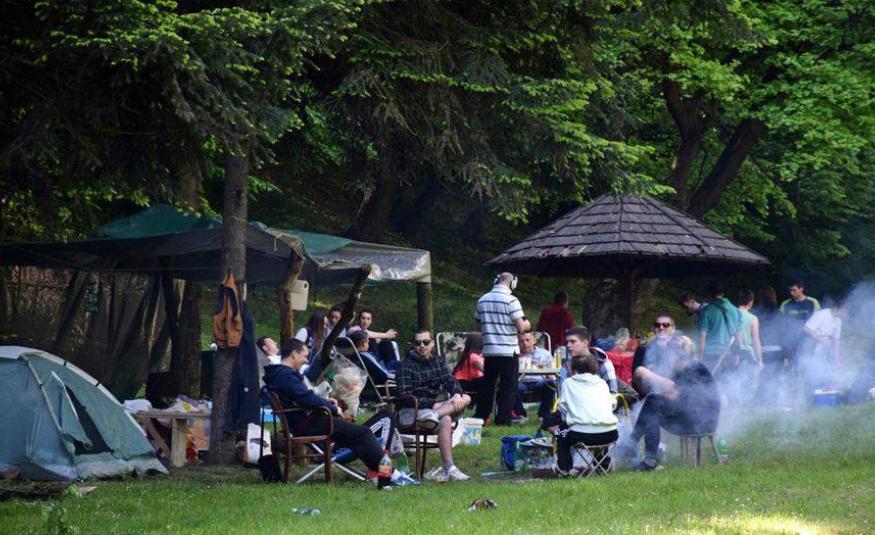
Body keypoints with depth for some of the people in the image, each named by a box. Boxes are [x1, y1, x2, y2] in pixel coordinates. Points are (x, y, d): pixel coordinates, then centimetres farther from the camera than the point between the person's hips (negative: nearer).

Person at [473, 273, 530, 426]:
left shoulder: (482, 300, 6)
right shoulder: (511, 300, -12)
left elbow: (477, 327, 14)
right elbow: (521, 327, -16)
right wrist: (527, 325, 6)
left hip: (488, 350, 5)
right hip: (508, 351, -5)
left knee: (487, 385, 15)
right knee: (508, 386, 2)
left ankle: (480, 417, 18)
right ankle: (503, 420, -1)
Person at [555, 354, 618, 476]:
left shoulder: (569, 383, 10)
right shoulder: (602, 383, 18)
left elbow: (563, 408, 9)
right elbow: (613, 403, 20)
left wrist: (567, 419, 28)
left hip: (583, 433, -3)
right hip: (610, 434, 3)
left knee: (562, 431, 28)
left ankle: (564, 467, 23)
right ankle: (604, 462, 40)